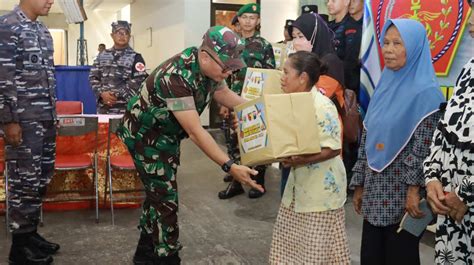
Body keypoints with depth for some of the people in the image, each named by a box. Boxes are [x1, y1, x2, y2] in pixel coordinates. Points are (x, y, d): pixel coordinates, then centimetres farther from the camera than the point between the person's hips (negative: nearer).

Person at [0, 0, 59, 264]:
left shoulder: (44, 31, 15)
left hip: (46, 119, 8)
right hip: (23, 120, -8)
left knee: (41, 178, 12)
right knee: (25, 181, -1)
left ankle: (31, 233, 25)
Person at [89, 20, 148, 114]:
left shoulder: (135, 57, 3)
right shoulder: (102, 55, 16)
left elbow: (138, 81, -8)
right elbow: (93, 77, 12)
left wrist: (117, 95, -13)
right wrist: (102, 93, -7)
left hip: (125, 108, -4)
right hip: (103, 108, 4)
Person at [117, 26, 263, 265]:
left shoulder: (209, 64, -12)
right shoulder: (176, 76, -37)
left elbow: (223, 93, 7)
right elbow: (195, 132, -38)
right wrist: (229, 166, -41)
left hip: (167, 133, 9)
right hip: (145, 134, -9)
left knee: (159, 192, 17)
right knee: (166, 198, -6)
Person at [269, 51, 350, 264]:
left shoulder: (322, 107, -20)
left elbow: (333, 148, -23)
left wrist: (302, 161, -31)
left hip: (321, 186, -8)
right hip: (299, 182, 8)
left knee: (317, 247, 4)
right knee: (291, 241, 17)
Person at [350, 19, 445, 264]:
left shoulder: (427, 92, -11)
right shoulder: (385, 85, 9)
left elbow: (424, 147, -16)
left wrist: (414, 190, -20)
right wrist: (359, 184, 11)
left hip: (403, 194, -6)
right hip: (375, 192, 7)